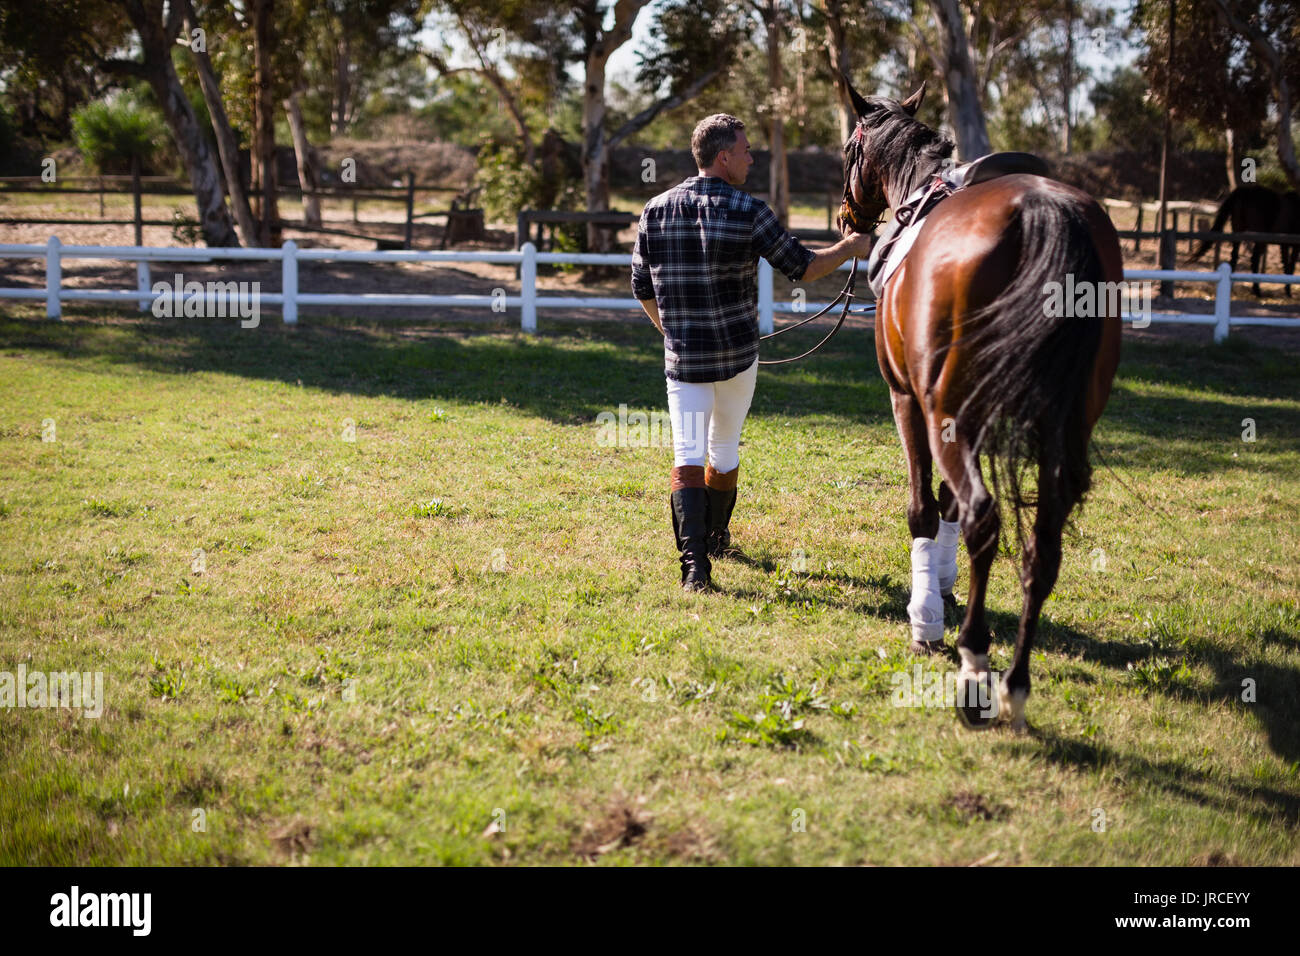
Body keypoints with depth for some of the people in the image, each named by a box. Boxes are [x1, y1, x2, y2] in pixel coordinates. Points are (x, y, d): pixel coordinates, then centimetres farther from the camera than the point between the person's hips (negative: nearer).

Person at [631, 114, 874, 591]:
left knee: (688, 455, -1)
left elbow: (642, 288, 7)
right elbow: (801, 267, -3)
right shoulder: (749, 212, -12)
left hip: (683, 360, 1)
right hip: (738, 357, -1)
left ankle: (694, 561, -18)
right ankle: (716, 539, 38)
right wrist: (849, 248, 14)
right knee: (725, 449, 19)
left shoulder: (656, 211, -1)